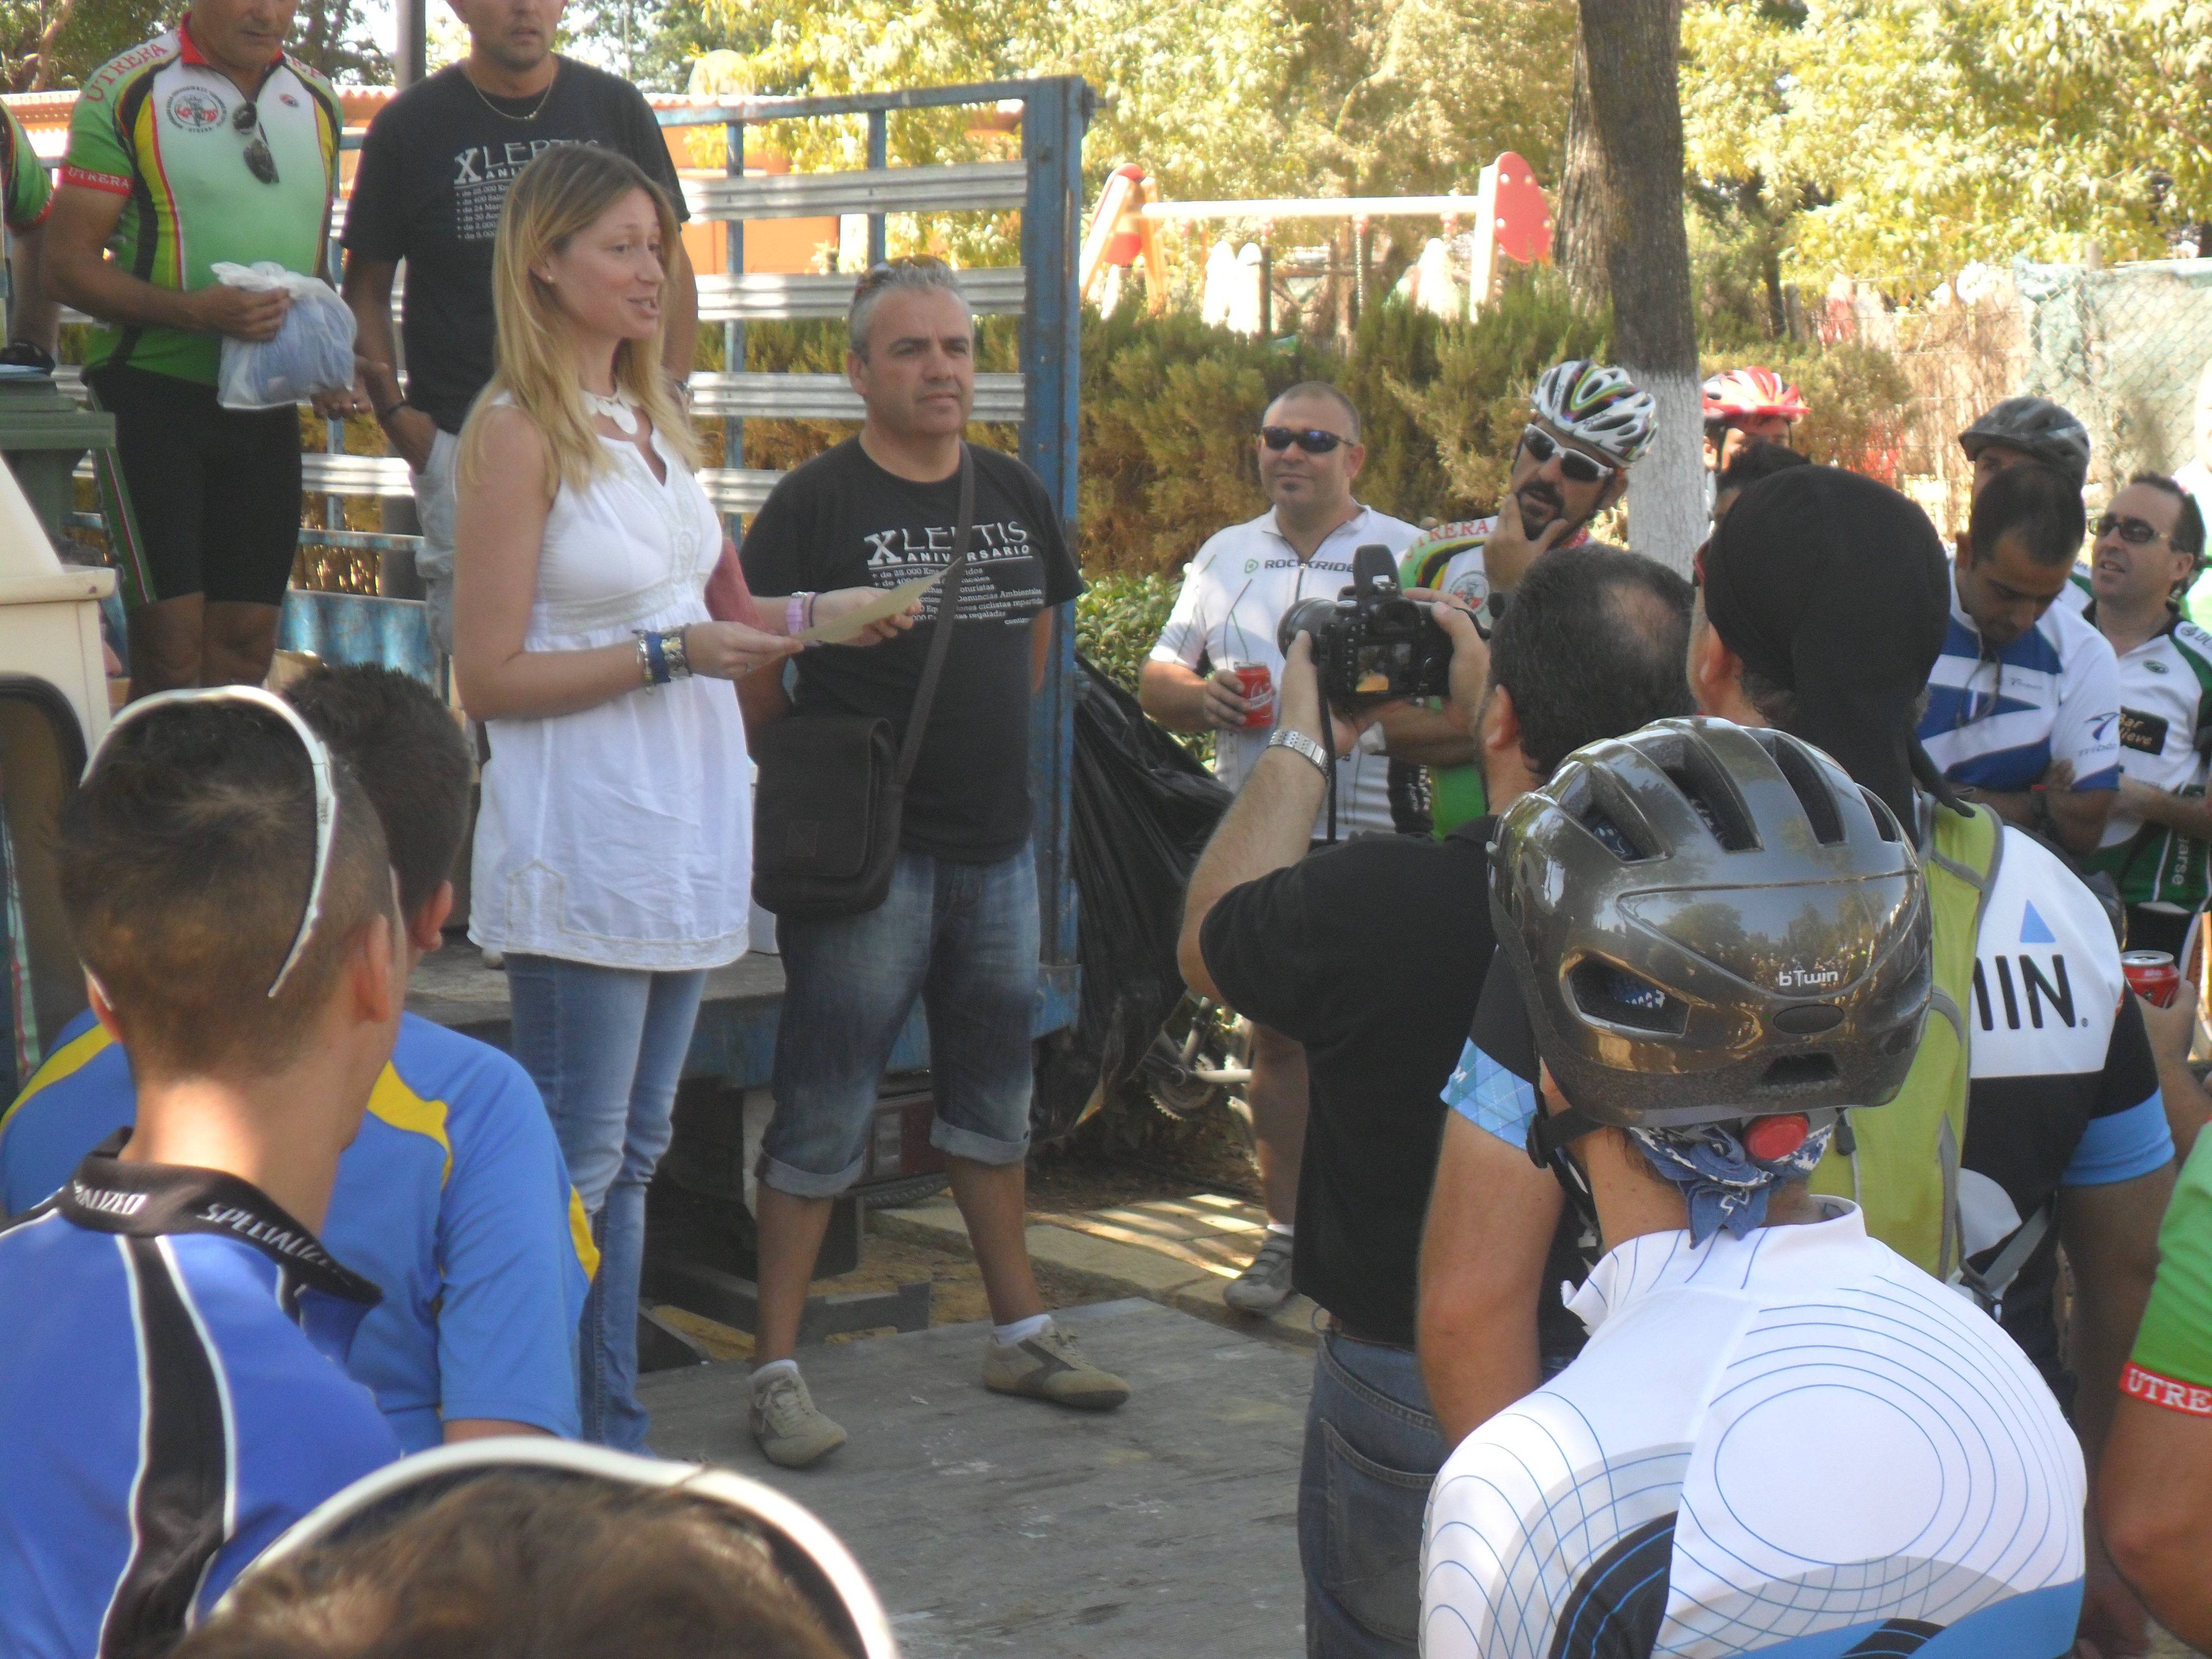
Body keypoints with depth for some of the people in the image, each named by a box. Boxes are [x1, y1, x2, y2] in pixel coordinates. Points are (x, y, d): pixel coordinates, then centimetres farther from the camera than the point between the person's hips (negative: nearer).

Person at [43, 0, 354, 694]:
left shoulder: (318, 102, 12)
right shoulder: (126, 91, -5)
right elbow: (65, 263, -8)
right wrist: (194, 312, -22)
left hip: (268, 406, 5)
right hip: (155, 395, -5)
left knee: (247, 645, 6)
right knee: (171, 644, -9)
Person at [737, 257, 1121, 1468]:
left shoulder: (1015, 495, 9)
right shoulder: (816, 501, -10)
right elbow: (751, 671, -10)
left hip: (996, 845, 6)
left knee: (992, 1100, 17)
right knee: (823, 1117, -2)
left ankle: (1020, 1332, 30)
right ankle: (775, 1367, 5)